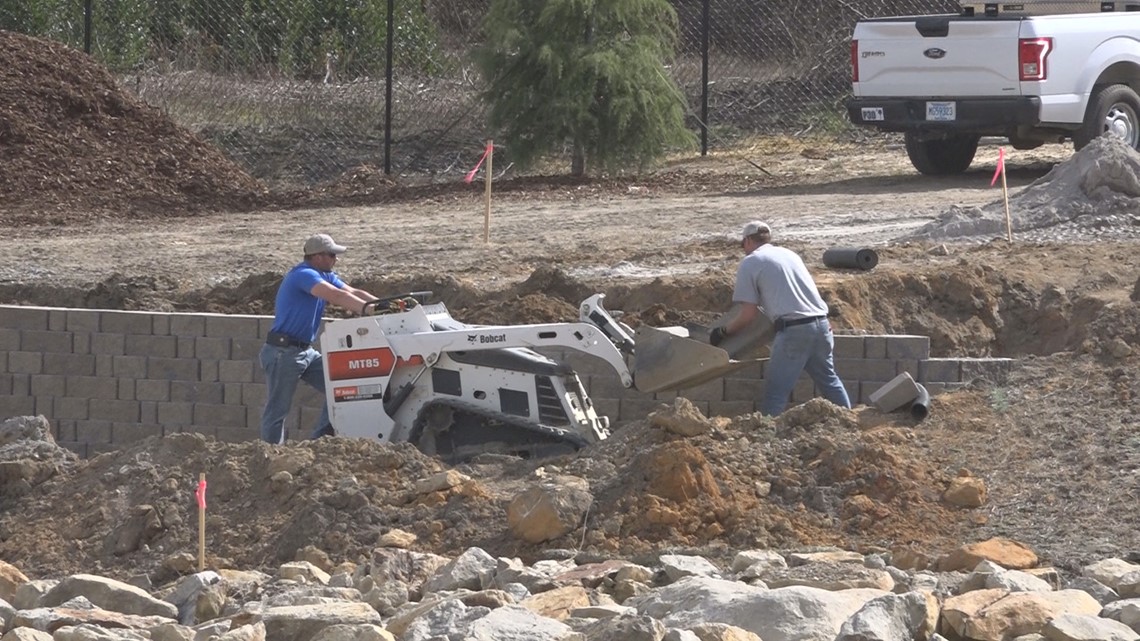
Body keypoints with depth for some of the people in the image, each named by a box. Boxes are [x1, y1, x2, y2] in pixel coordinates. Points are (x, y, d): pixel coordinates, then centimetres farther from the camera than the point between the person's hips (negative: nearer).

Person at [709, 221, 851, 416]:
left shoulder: (750, 263, 3)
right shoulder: (789, 254, 22)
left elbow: (749, 314, -1)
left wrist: (723, 331, 12)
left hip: (794, 329, -6)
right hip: (820, 323, 6)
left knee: (776, 391, -3)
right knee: (829, 380, 20)